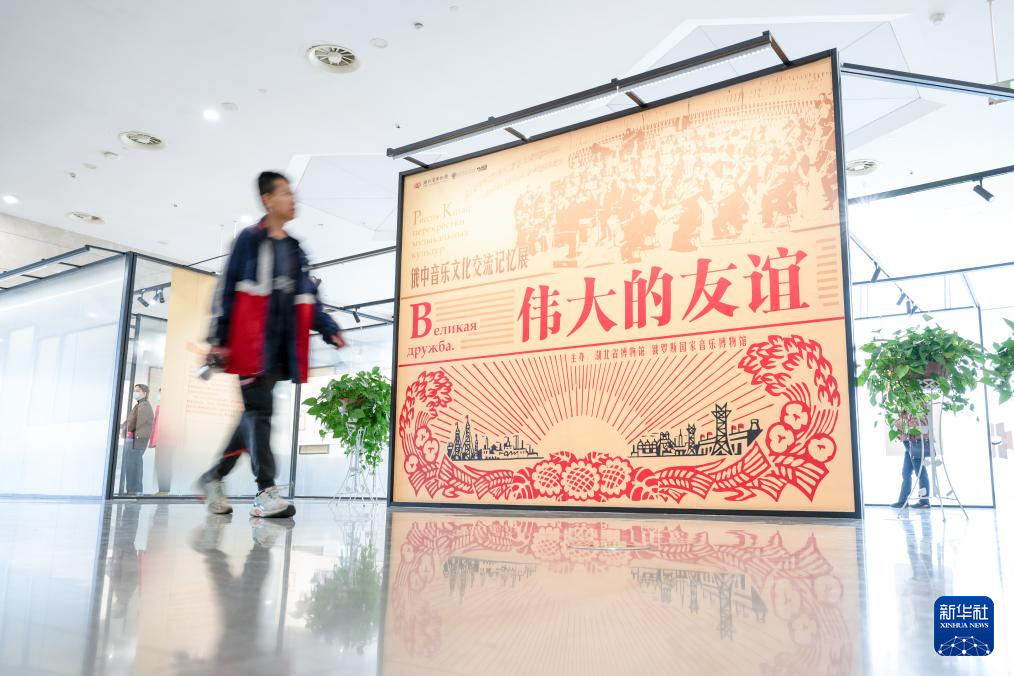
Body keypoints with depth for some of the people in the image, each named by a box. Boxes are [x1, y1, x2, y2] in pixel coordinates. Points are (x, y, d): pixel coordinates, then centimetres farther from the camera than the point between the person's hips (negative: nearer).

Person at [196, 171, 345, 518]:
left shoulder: (295, 248, 18)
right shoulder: (249, 240, -2)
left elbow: (308, 298, 19)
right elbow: (226, 290, -5)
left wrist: (330, 329, 6)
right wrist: (217, 339, -9)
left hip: (283, 347, 7)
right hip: (252, 345, -6)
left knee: (255, 415, 11)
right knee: (258, 412, -9)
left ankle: (213, 477, 26)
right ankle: (266, 492, -9)